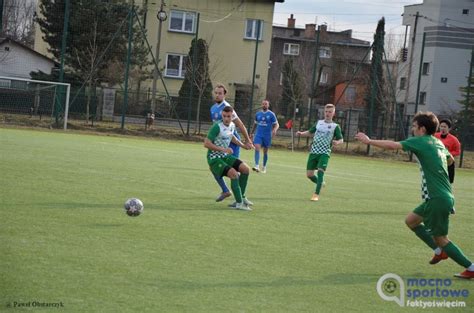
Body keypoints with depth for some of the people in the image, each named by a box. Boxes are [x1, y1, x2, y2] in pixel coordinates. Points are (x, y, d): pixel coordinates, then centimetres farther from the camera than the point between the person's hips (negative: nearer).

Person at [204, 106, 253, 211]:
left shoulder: (232, 125, 4)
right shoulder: (217, 127, -21)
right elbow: (206, 143, -25)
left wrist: (242, 145, 18)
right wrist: (223, 149, -28)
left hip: (225, 156, 8)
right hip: (214, 158, -8)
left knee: (246, 169, -1)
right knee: (234, 174, -25)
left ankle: (242, 196, 14)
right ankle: (239, 203, -16)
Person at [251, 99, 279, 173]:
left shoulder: (271, 114, -2)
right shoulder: (258, 114, 7)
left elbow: (276, 124, -3)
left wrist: (274, 130, -24)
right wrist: (252, 133, 26)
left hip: (267, 135, -1)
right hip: (258, 134, 1)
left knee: (265, 151, 9)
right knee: (257, 148, -18)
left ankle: (264, 167, 25)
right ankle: (257, 166, -26)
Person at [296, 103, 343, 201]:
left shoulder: (335, 126, 2)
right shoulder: (319, 122, 12)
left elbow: (341, 139, 2)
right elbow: (310, 132, 22)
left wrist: (337, 142, -21)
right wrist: (301, 133, 4)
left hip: (325, 153, -4)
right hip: (314, 152, 4)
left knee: (320, 171, -21)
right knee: (309, 174, 2)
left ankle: (316, 194, -18)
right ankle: (320, 183, 32)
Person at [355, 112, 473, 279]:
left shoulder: (420, 141, -10)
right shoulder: (438, 143, 14)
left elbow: (392, 145, -15)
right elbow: (450, 159, 35)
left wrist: (369, 141, -6)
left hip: (438, 199, -9)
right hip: (443, 196, 9)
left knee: (441, 239, 0)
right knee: (411, 220, 18)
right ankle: (439, 251, 21)